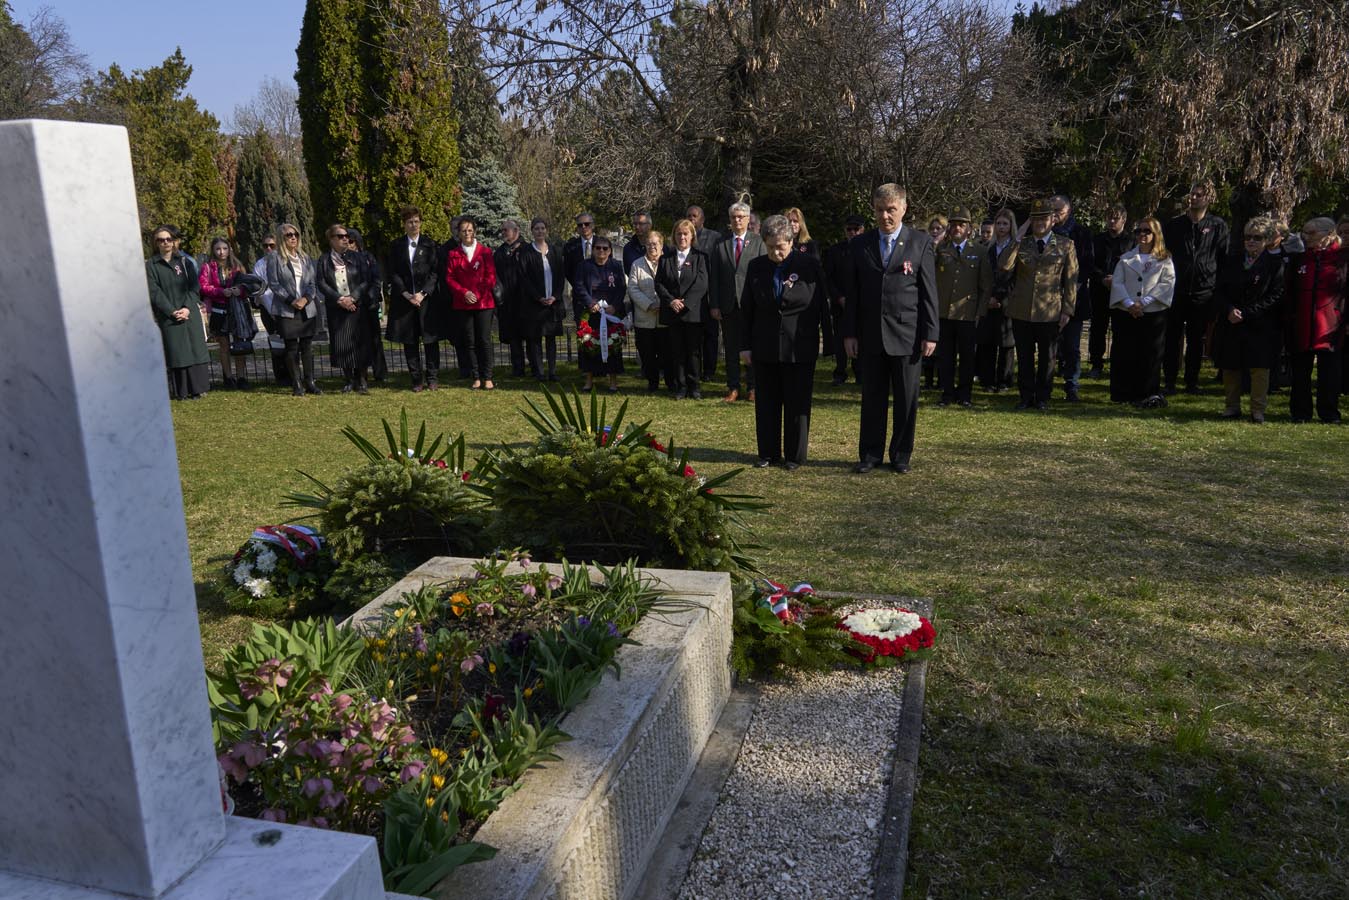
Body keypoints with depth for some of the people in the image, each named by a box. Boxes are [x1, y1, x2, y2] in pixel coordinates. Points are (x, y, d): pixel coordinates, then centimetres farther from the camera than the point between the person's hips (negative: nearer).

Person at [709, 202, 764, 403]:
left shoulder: (758, 242, 3)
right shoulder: (720, 243, 7)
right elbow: (714, 276, 5)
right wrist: (714, 305, -1)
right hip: (728, 303, 2)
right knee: (731, 348, 7)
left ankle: (752, 388, 15)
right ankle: (733, 388, 16)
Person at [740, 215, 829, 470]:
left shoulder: (809, 265, -5)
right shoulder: (756, 267, 3)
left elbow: (822, 306, -2)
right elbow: (746, 308, 7)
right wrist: (745, 345, 4)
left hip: (800, 347, -3)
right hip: (765, 347, 3)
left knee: (797, 404, 5)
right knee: (766, 403, 9)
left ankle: (795, 456, 15)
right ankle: (768, 453, 20)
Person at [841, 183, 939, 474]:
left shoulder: (921, 242, 1)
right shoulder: (859, 244, 7)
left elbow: (929, 292, -1)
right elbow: (851, 292, 7)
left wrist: (930, 334, -5)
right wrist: (849, 333, 1)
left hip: (907, 334, -1)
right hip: (870, 334, 2)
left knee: (906, 400, 6)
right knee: (872, 398, 8)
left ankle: (901, 456, 18)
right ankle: (870, 454, 19)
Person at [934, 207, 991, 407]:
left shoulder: (979, 251, 6)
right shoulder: (940, 250, 9)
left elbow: (987, 285, 6)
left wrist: (981, 311, 0)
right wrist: (939, 239, -8)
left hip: (968, 314, -1)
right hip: (943, 312, 1)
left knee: (967, 356, 4)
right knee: (945, 355, 4)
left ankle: (964, 394, 14)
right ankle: (947, 392, 13)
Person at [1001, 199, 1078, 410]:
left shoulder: (1065, 245, 5)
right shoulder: (1021, 244, 9)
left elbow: (1071, 280, 4)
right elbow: (1004, 266, -8)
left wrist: (1067, 310, -2)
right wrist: (1016, 242, -13)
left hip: (1050, 312, -1)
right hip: (1021, 311, 1)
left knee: (1047, 358, 6)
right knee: (1024, 357, 7)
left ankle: (1042, 398, 17)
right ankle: (1026, 397, 17)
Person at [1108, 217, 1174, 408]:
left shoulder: (1164, 260, 5)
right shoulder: (1126, 258, 12)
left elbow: (1167, 283, -5)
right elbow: (1117, 283, 2)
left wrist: (1144, 302, -15)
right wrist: (1129, 303, -13)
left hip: (1153, 313, -2)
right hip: (1126, 313, 2)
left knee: (1150, 354, 0)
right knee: (1124, 354, 2)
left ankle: (1149, 394, 8)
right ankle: (1124, 393, 10)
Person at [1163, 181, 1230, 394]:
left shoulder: (1218, 226, 3)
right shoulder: (1174, 225, 7)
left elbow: (1224, 258, 5)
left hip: (1203, 292, -1)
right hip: (1176, 290, 1)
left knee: (1196, 340, 7)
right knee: (1172, 338, 0)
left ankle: (1192, 382, 16)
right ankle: (1170, 382, 7)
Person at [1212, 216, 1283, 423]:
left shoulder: (1275, 263, -1)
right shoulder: (1231, 260, 10)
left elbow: (1276, 296, -8)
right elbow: (1219, 291, 7)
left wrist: (1246, 313, -15)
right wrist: (1229, 310, -12)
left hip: (1260, 327, -4)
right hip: (1230, 325, 4)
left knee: (1259, 368, -2)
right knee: (1229, 367, 8)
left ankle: (1258, 409, 7)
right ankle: (1232, 406, 20)